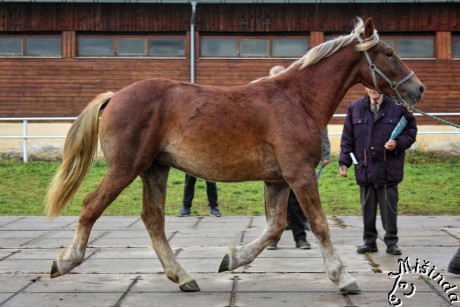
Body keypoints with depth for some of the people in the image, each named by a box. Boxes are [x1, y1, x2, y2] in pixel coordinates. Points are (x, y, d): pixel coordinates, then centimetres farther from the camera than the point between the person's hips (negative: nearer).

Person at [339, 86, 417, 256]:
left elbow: (411, 131, 4)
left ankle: (391, 242, 17)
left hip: (388, 167, -2)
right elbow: (347, 138, 8)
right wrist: (344, 161, 1)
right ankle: (369, 241, 21)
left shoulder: (397, 107, -2)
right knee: (367, 207, 10)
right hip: (364, 167, 2)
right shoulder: (355, 108, 5)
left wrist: (398, 143, -14)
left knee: (389, 206, 5)